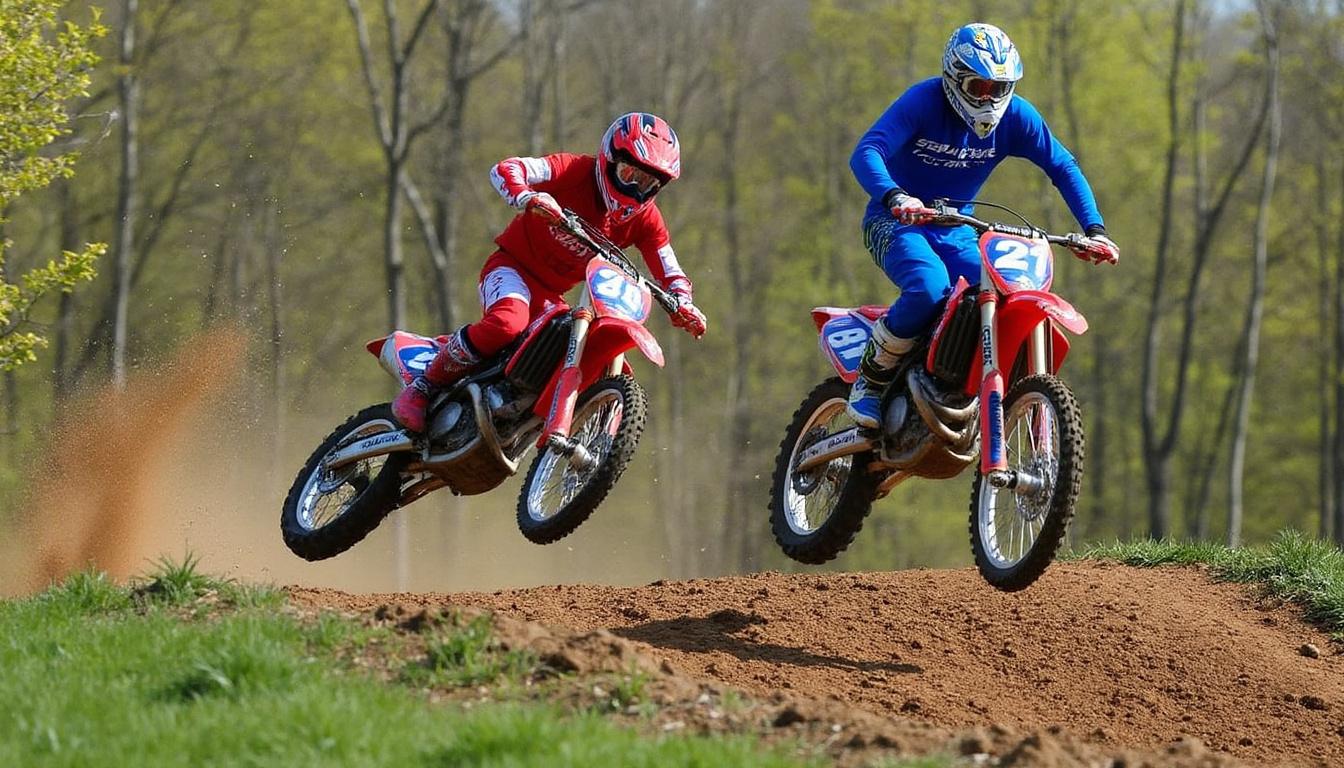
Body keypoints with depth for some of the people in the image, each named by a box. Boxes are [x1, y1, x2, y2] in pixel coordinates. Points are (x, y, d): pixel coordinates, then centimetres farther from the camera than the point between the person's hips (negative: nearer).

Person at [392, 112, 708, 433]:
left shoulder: (645, 218, -2)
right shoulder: (574, 170, -17)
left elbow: (669, 272, 3)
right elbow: (505, 170, -27)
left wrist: (682, 304, -20)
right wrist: (528, 197, -49)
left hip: (552, 295, 7)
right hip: (513, 266, -7)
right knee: (507, 322, -38)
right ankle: (422, 387, -22)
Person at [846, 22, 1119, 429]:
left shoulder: (1015, 116, -5)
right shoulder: (922, 102, -19)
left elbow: (1062, 166, 0)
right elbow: (866, 153, -32)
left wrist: (1094, 230, -13)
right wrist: (895, 196, -52)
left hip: (955, 230, 5)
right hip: (895, 223, -5)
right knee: (930, 288, -35)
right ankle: (870, 378, -14)